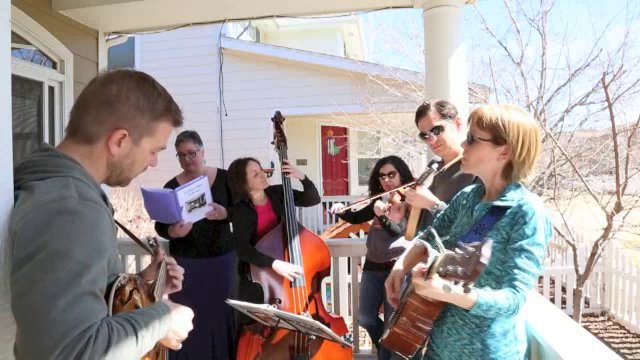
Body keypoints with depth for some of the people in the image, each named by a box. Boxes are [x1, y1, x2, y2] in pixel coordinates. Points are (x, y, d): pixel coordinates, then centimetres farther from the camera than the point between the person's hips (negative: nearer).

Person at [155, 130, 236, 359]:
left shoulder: (224, 178, -2)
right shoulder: (171, 186, -2)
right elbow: (160, 226, -1)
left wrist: (226, 214, -21)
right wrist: (171, 232, -22)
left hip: (222, 258, 0)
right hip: (185, 262, 0)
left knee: (221, 314, 5)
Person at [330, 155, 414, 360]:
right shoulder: (379, 202, 8)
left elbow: (400, 231, -20)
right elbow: (356, 218, 13)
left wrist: (382, 215, -37)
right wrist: (341, 211, -8)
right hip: (372, 266, 5)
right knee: (365, 318, 11)